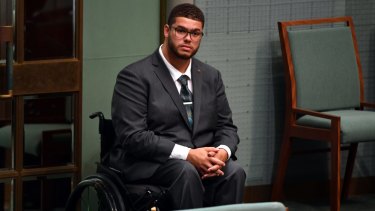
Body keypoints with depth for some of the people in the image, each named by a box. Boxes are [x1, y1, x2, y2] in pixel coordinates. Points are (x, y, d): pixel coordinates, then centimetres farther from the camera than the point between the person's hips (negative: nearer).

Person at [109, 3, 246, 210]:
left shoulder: (211, 76, 14)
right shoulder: (135, 76, -6)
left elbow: (226, 126, 14)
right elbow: (132, 136, -15)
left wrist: (222, 152, -12)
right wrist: (187, 155, -23)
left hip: (202, 160, 5)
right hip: (148, 164, -5)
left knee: (233, 171, -27)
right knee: (186, 171, -36)